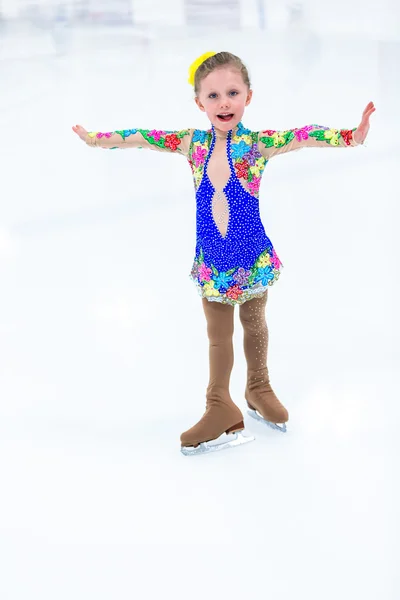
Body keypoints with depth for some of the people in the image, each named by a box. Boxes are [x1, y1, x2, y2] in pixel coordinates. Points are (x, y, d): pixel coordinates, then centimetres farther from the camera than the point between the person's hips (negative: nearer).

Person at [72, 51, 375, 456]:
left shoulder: (259, 144, -15)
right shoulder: (192, 144, -6)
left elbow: (305, 135, -29)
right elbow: (141, 137, 4)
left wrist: (349, 136, -45)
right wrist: (97, 139, 11)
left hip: (252, 256, -2)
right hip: (211, 260, 2)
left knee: (254, 323, 20)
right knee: (218, 335, 14)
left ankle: (259, 389, 42)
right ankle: (220, 409, 28)